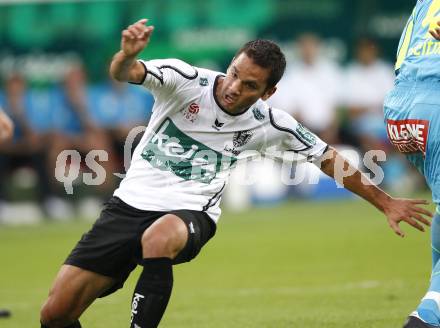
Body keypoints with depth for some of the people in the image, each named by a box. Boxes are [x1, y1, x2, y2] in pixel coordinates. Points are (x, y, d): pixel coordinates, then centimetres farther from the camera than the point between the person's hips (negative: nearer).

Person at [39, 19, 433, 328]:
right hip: (130, 203, 1)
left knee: (159, 238, -41)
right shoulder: (184, 80, -10)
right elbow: (124, 73, -25)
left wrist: (385, 203, 13)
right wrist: (127, 55, -50)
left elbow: (329, 159, 11)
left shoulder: (269, 125, -2)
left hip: (190, 215, 0)